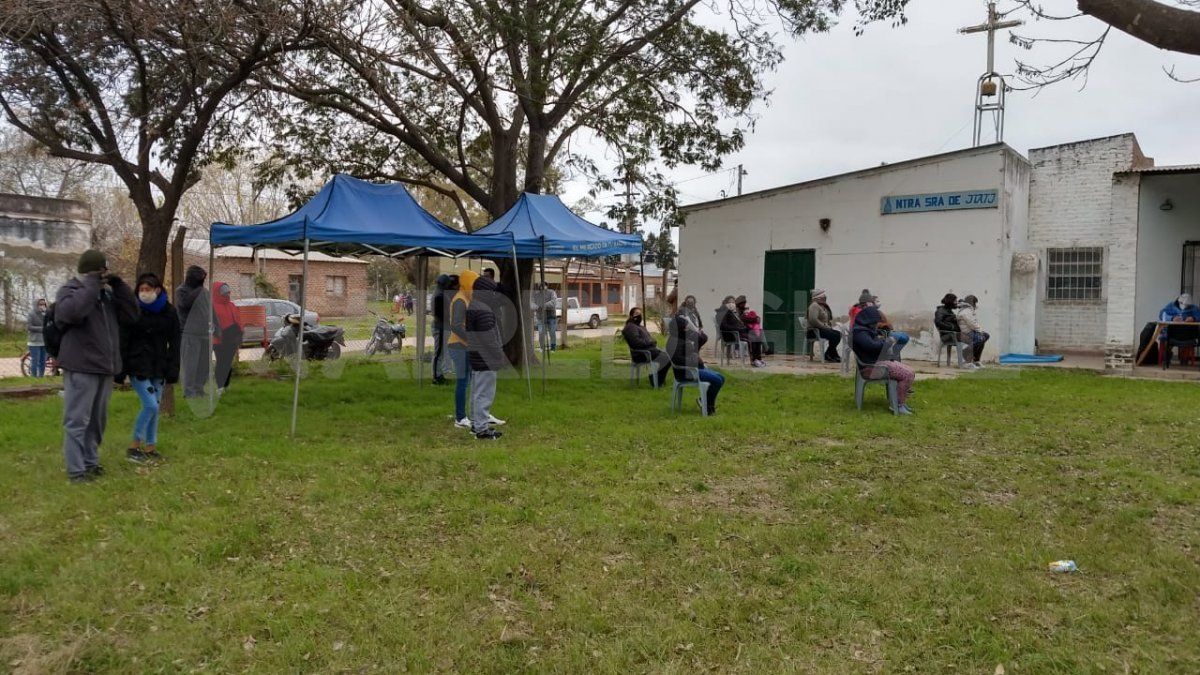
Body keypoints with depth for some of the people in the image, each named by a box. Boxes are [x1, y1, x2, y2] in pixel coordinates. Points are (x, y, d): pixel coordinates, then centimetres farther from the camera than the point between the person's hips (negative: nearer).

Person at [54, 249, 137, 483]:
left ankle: (90, 462, 26)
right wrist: (91, 285, -20)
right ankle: (76, 469, 1)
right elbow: (72, 312, -28)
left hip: (105, 367, 7)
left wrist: (118, 286, -2)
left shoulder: (107, 293, 15)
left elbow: (131, 314, 6)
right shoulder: (69, 290, -6)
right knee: (77, 420, -3)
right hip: (81, 368, -7)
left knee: (97, 419, 15)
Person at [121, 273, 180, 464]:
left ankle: (150, 448, 18)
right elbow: (123, 341, -5)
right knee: (151, 405, -12)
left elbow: (174, 343, 6)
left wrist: (173, 369, -1)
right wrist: (120, 370, -9)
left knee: (155, 407, 7)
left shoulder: (169, 312, 3)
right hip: (138, 367, -4)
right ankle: (134, 447, 2)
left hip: (159, 368, 4)